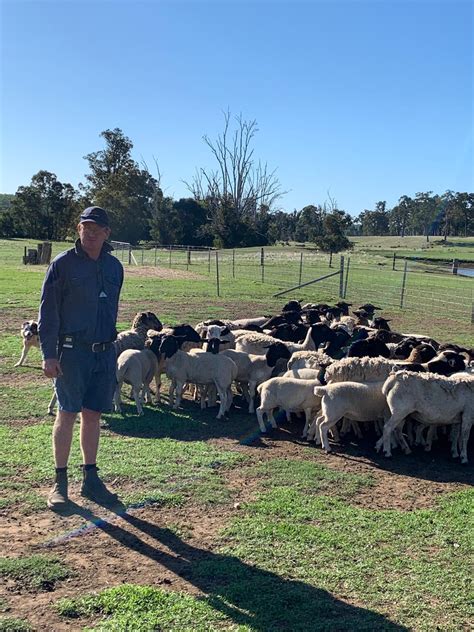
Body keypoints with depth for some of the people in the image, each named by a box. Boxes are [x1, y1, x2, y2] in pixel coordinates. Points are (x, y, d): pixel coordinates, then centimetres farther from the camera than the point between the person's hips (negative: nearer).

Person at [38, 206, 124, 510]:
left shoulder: (114, 266, 10)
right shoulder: (63, 264, -5)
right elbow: (48, 311, -6)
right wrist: (48, 354, -12)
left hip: (105, 353, 5)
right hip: (72, 351, -4)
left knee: (93, 415, 10)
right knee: (67, 414, -1)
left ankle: (91, 479, 20)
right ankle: (60, 482, 10)